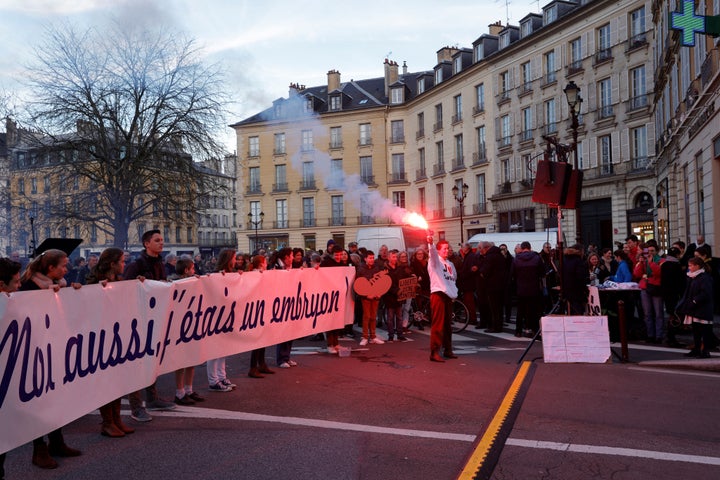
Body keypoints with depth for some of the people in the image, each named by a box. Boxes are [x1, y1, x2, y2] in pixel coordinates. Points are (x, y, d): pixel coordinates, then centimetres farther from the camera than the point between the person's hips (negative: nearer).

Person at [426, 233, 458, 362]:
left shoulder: (450, 264, 20)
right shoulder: (435, 260, -2)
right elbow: (432, 252, -24)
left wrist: (454, 292, 18)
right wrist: (430, 243, -45)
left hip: (449, 296, 7)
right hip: (438, 294, -7)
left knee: (447, 325, 13)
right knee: (438, 324, -10)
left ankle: (447, 350, 23)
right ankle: (434, 352, -9)